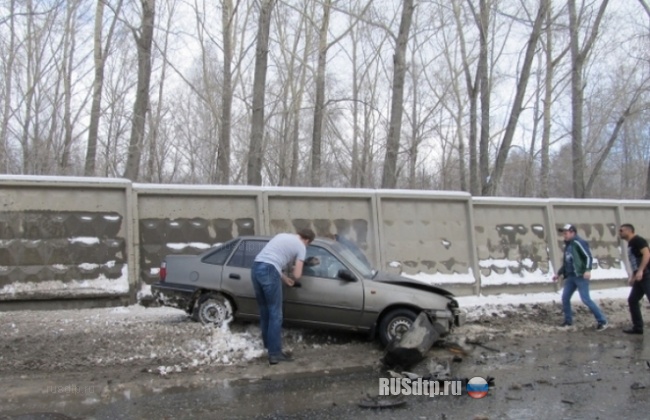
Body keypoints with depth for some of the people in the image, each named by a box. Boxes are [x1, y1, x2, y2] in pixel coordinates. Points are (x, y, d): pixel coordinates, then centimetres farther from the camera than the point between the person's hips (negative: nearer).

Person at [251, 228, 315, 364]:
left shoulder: (282, 235, 28)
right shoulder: (301, 246, 7)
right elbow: (297, 275, 2)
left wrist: (284, 278, 26)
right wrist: (292, 277, 27)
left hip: (256, 267, 8)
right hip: (269, 271, -8)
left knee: (264, 312, 18)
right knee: (275, 314, 0)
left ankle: (268, 345, 29)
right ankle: (275, 353, 1)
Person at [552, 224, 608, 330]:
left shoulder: (578, 242, -8)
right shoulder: (567, 245, 19)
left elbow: (588, 256, -17)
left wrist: (588, 270, -29)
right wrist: (558, 274, 26)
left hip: (581, 276, -9)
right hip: (570, 276, 9)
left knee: (586, 299, -12)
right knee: (565, 298, 6)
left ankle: (602, 321, -3)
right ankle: (568, 320, 19)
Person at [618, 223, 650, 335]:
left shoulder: (638, 240, -7)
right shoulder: (630, 244, 21)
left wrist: (640, 271, -25)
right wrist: (633, 276, 20)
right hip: (640, 277, 10)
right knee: (632, 300, 10)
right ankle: (638, 327, 15)